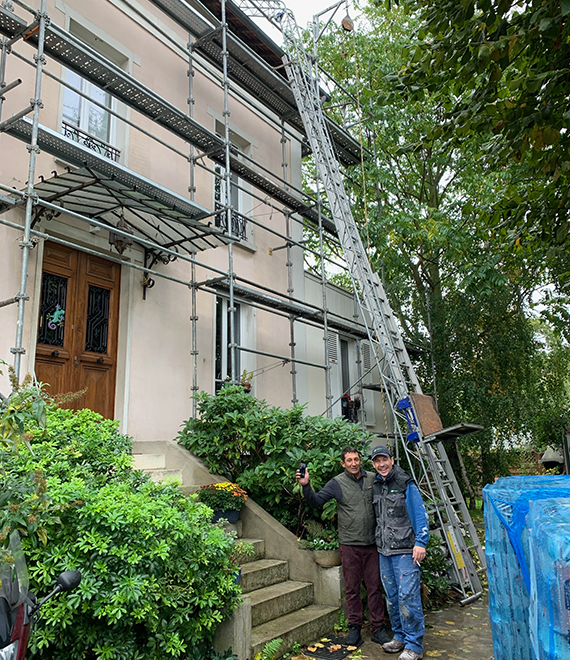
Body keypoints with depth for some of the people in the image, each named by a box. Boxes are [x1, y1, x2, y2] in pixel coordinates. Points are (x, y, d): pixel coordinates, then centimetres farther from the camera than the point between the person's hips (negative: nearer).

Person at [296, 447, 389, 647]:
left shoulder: (373, 479, 4)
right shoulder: (337, 483, -4)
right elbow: (316, 501, -8)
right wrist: (306, 486, -24)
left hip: (372, 543, 2)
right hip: (349, 545, -2)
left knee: (375, 587, 8)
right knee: (352, 589, 7)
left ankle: (378, 629, 19)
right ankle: (354, 628, 20)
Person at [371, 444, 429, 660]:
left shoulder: (405, 484, -8)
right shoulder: (376, 486, 10)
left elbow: (421, 514, -10)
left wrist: (420, 542, -16)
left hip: (405, 550, -6)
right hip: (384, 550, 7)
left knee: (408, 596, -5)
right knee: (391, 597, 14)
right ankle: (399, 636, 29)